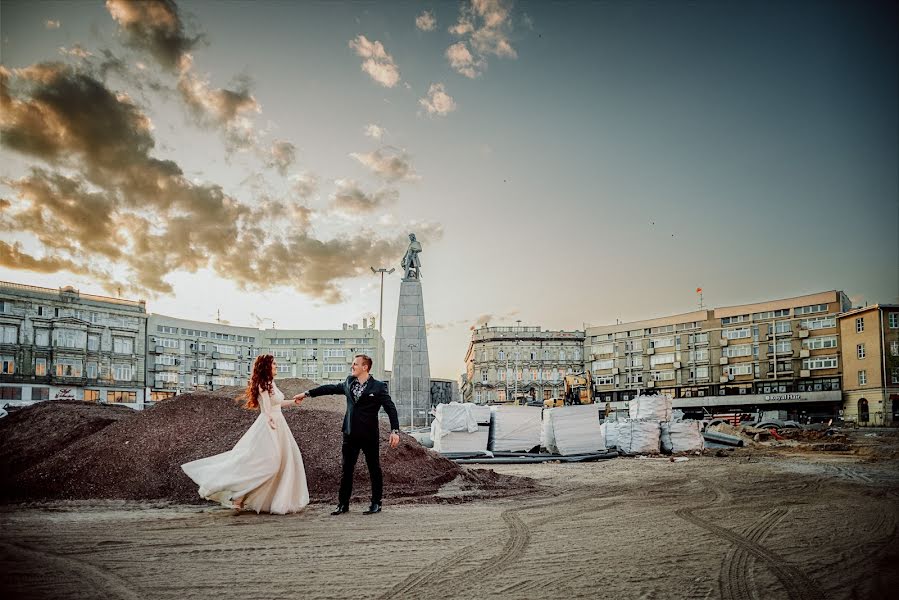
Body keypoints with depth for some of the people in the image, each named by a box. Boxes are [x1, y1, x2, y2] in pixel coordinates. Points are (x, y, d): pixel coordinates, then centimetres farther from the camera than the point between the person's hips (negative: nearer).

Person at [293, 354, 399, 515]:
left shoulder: (379, 387, -6)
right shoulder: (349, 383, 9)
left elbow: (391, 409, -7)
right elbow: (329, 388, 18)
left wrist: (395, 431, -15)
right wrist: (306, 393, 18)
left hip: (370, 435, -5)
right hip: (350, 434, 5)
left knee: (374, 470, 5)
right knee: (346, 470, 8)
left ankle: (376, 504, 17)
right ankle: (343, 504, 17)